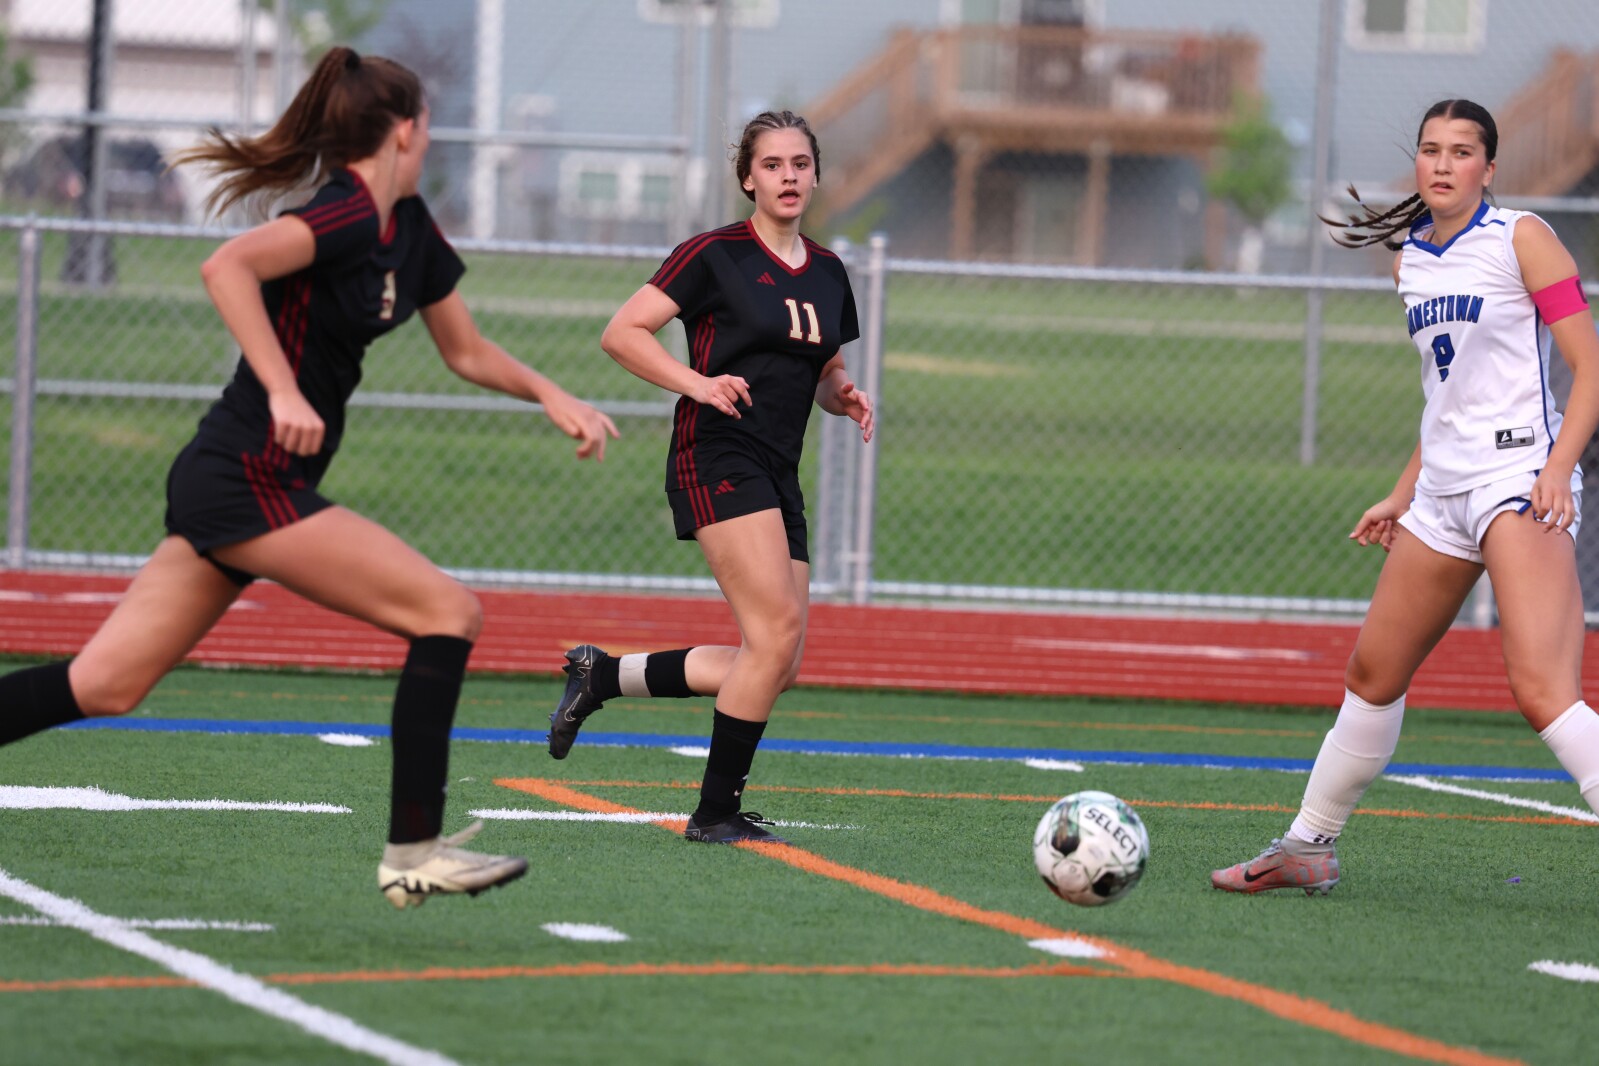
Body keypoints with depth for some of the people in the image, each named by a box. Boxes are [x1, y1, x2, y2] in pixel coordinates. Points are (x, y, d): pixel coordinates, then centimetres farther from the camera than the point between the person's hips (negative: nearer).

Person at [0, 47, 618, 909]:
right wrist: (283, 392, -33)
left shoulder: (409, 230, 15)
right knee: (450, 613, -7)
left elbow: (467, 352, 27)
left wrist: (550, 395, 14)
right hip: (249, 478, -10)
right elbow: (226, 266, -30)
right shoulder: (351, 215, -15)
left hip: (223, 483, 10)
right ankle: (413, 853, -6)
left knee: (102, 686, 6)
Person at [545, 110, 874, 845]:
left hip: (778, 475, 8)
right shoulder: (715, 255, -5)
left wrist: (845, 398, 4)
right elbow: (622, 332, -7)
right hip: (718, 458, -7)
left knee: (777, 666, 1)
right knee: (778, 631, -19)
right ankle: (716, 813, -9)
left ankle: (603, 674, 17)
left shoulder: (828, 274, 15)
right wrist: (699, 382, -19)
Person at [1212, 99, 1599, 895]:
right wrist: (1404, 497, 22)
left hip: (1519, 482, -8)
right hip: (1443, 492, 8)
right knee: (1373, 673, 14)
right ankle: (1309, 847, 28)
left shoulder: (1521, 239, -5)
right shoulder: (1410, 260, 15)